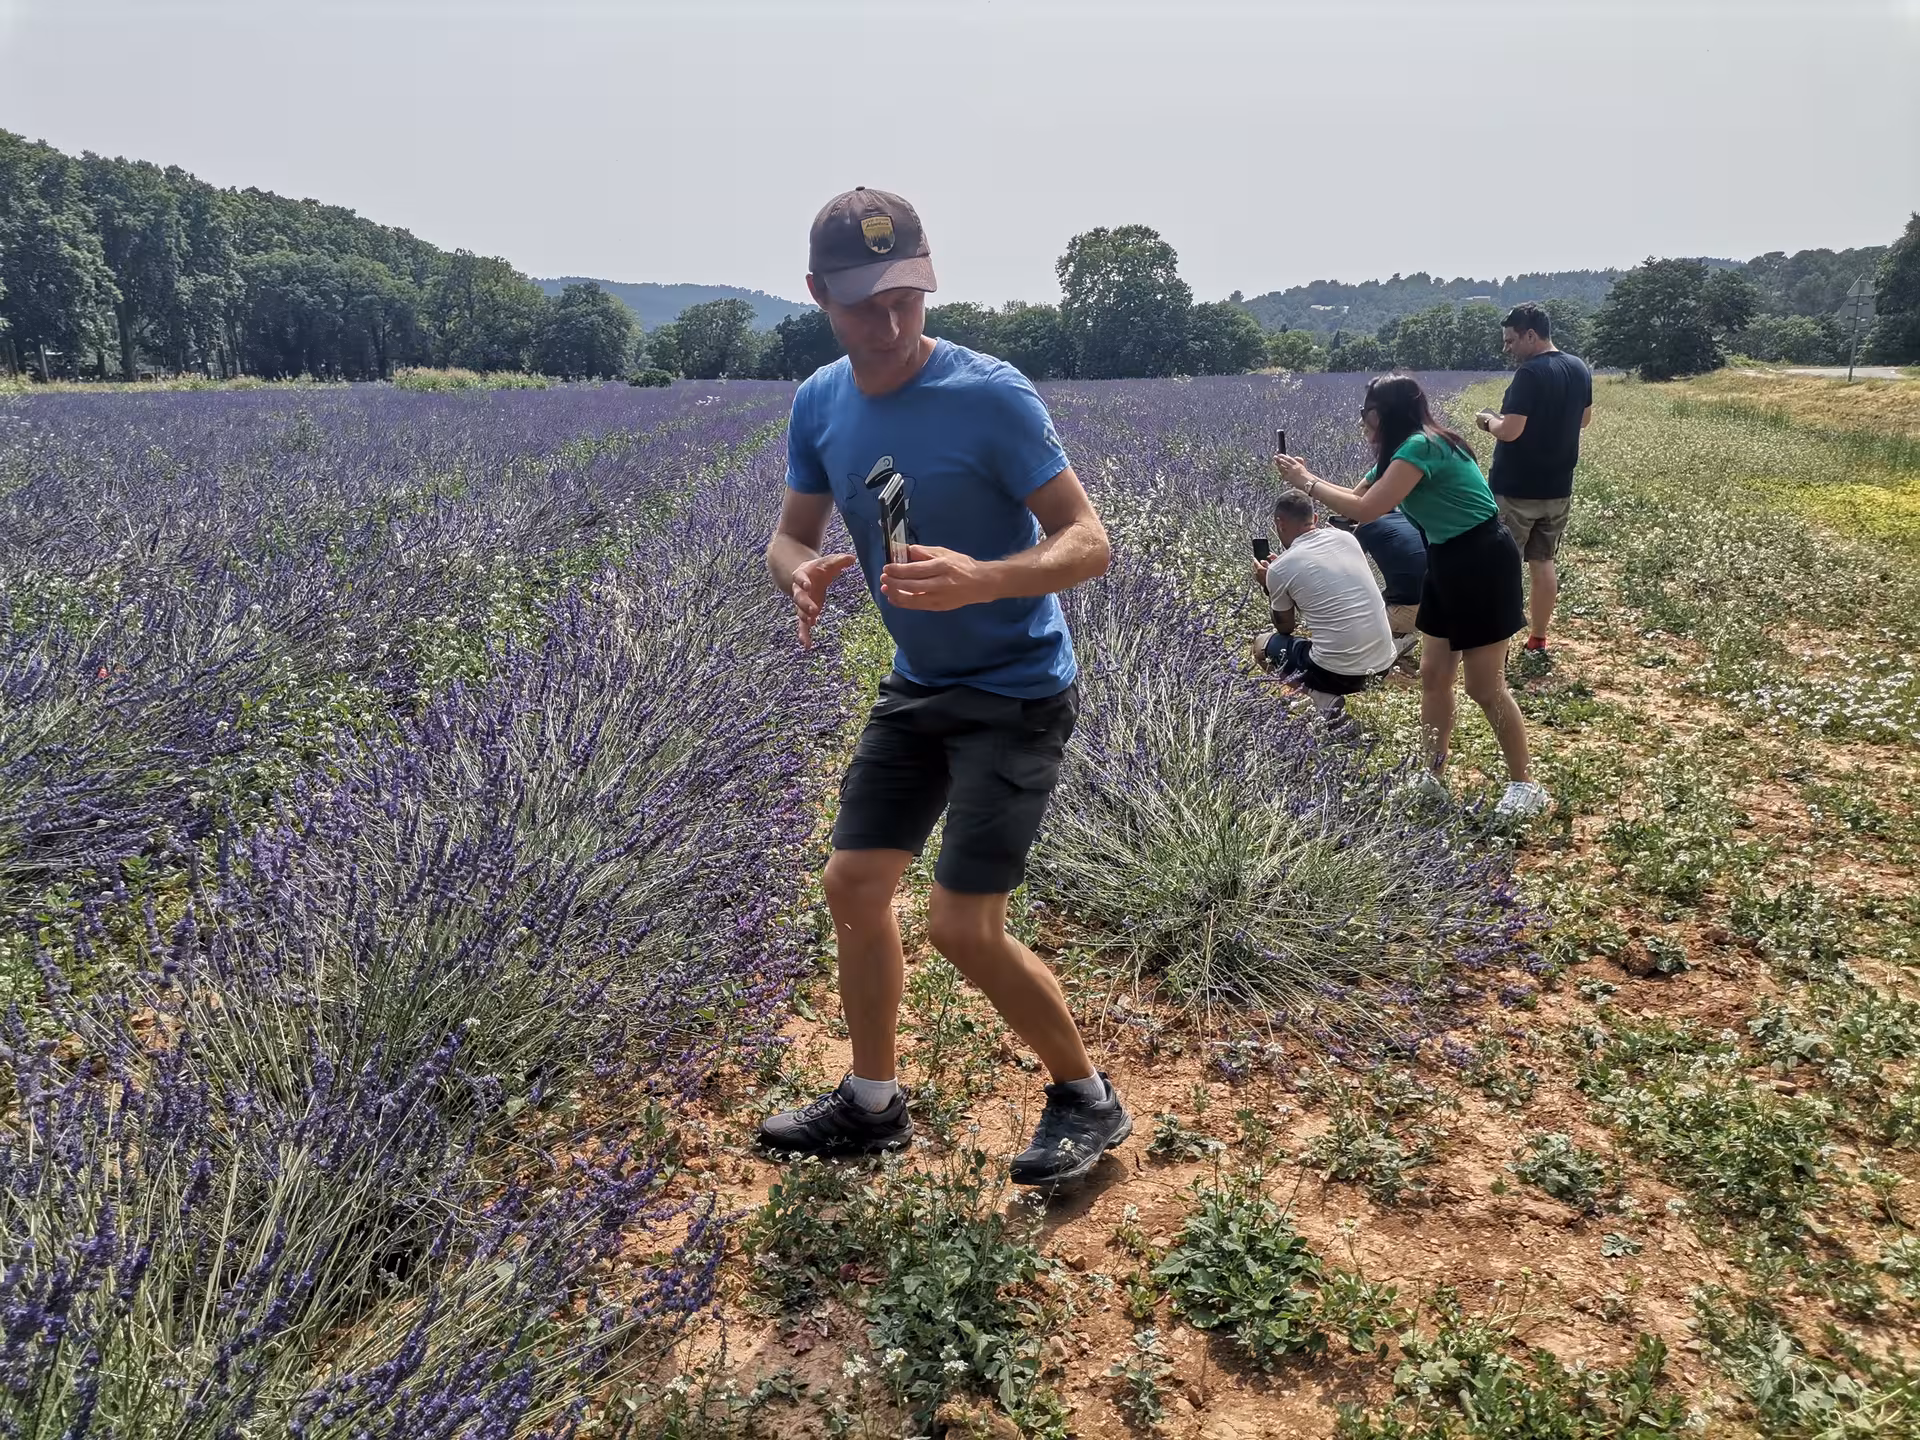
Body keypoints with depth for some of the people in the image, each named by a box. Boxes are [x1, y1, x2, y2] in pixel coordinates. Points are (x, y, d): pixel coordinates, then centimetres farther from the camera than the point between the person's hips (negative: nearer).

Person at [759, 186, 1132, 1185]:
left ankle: (1088, 1100, 16)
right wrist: (800, 573, -19)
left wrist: (985, 579, -40)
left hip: (1017, 692, -7)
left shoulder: (991, 395, -20)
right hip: (917, 688, 7)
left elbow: (1088, 543, -20)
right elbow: (791, 534, 7)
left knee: (963, 928, -9)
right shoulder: (820, 403, -2)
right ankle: (872, 1102, 31)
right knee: (853, 886, 10)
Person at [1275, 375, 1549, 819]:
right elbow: (1355, 496, 16)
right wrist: (1308, 477, 4)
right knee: (1433, 675, 12)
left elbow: (1365, 511, -24)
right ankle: (1434, 777, 23)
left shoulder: (1421, 446, -21)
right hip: (1448, 562, 10)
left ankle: (1524, 785, 11)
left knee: (1485, 687, -3)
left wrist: (1307, 483, -14)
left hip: (1483, 563, -10)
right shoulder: (1402, 451, 10)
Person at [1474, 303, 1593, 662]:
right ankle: (1538, 641, 20)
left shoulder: (1530, 373, -20)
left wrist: (1487, 420, -5)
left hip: (1516, 489, -8)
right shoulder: (1579, 368, 6)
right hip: (1558, 487, 8)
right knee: (1543, 562, 14)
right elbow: (1584, 419, 18)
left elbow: (1510, 431, -24)